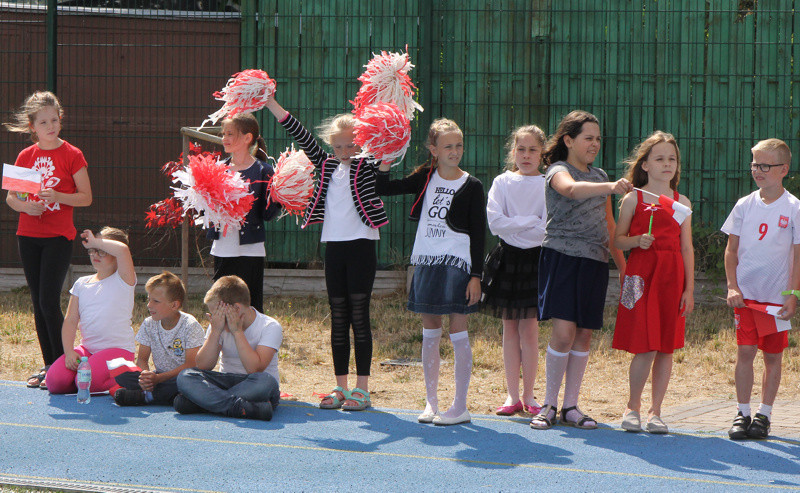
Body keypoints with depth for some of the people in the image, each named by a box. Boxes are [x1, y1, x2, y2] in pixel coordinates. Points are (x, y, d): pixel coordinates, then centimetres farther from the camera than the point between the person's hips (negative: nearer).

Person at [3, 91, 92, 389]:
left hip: (59, 236, -5)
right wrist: (25, 206, -11)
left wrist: (57, 196, -19)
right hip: (28, 236, 5)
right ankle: (49, 365, 16)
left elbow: (86, 197, -4)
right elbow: (10, 197, 10)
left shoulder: (71, 155, -4)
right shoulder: (25, 156, 7)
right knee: (38, 303, 8)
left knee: (49, 302, -11)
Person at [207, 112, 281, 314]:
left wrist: (276, 200, -22)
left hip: (250, 252, -5)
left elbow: (266, 214, -4)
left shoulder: (262, 171, -4)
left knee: (251, 307, -2)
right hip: (222, 250, 5)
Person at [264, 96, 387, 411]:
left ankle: (362, 389, 1)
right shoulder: (327, 165, 11)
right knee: (338, 318, 7)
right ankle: (341, 387, 13)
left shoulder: (368, 166, -1)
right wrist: (270, 103, 7)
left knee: (359, 315, -3)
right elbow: (301, 136, 10)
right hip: (334, 246, 5)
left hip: (361, 246, -4)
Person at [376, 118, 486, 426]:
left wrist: (476, 275, -8)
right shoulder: (425, 179, 7)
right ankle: (431, 403, 15)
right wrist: (385, 162, -4)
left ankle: (460, 407, -2)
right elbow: (383, 189, 12)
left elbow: (478, 235, -3)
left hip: (457, 264, -4)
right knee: (430, 333, 8)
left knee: (458, 332, -5)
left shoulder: (472, 186, -2)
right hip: (426, 262, 4)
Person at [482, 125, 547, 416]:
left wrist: (514, 225, -11)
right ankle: (513, 395, 10)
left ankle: (528, 395, 6)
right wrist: (530, 221, -11)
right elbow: (495, 222, -6)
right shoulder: (502, 182, 5)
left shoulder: (547, 185, 0)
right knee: (510, 328, 5)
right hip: (507, 258, 2)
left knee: (529, 327, -3)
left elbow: (547, 228, -9)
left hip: (535, 259, -2)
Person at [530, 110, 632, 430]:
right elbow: (572, 189, -28)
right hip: (563, 257, -6)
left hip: (595, 261, 6)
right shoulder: (558, 171, -3)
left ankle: (570, 406, 11)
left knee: (584, 334, 4)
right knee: (564, 332, -12)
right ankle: (549, 405, -1)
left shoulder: (599, 176, 18)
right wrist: (610, 187, -43)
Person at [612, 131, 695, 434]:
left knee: (666, 347, 3)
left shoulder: (682, 202, 11)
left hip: (672, 276, 3)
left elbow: (687, 247, 10)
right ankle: (633, 406, 10)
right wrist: (638, 241, -15)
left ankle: (655, 411, 13)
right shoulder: (633, 199, 4)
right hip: (641, 273, -3)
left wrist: (689, 289, 5)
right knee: (646, 347, -9)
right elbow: (618, 240, 7)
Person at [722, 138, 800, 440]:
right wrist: (732, 287, -2)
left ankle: (764, 415, 12)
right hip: (746, 294, 2)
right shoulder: (745, 206, 5)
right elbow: (732, 250, 9)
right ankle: (742, 413, 6)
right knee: (745, 351, -1)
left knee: (773, 356, 4)